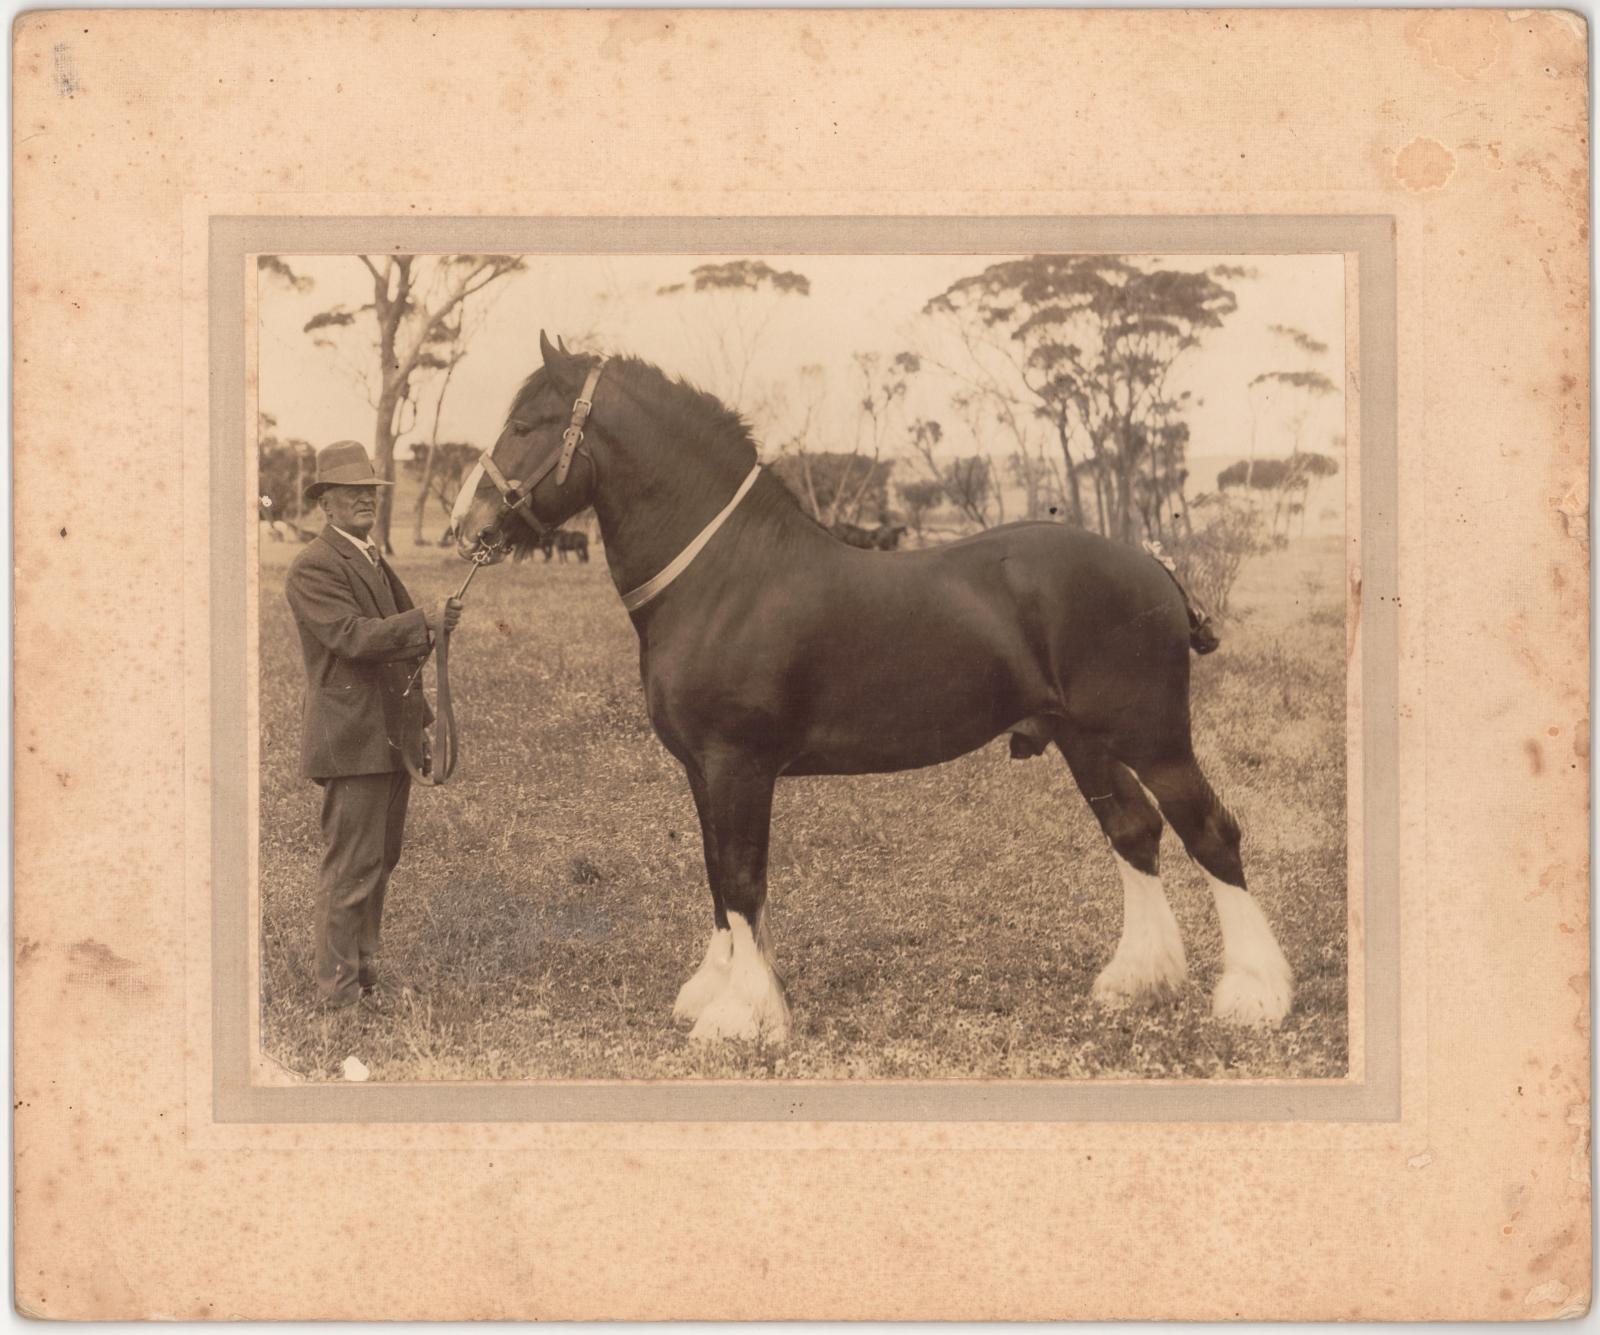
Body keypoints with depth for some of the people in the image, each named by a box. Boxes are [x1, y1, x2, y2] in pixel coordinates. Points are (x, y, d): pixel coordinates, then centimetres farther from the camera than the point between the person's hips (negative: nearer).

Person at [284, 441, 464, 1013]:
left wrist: (421, 721, 22)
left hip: (391, 738, 9)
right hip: (353, 740, -9)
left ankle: (363, 975, 25)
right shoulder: (314, 568, -10)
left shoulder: (374, 561, 19)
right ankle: (340, 992, -1)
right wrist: (426, 621, -31)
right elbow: (353, 635, -24)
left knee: (379, 862, 15)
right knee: (350, 869, -7)